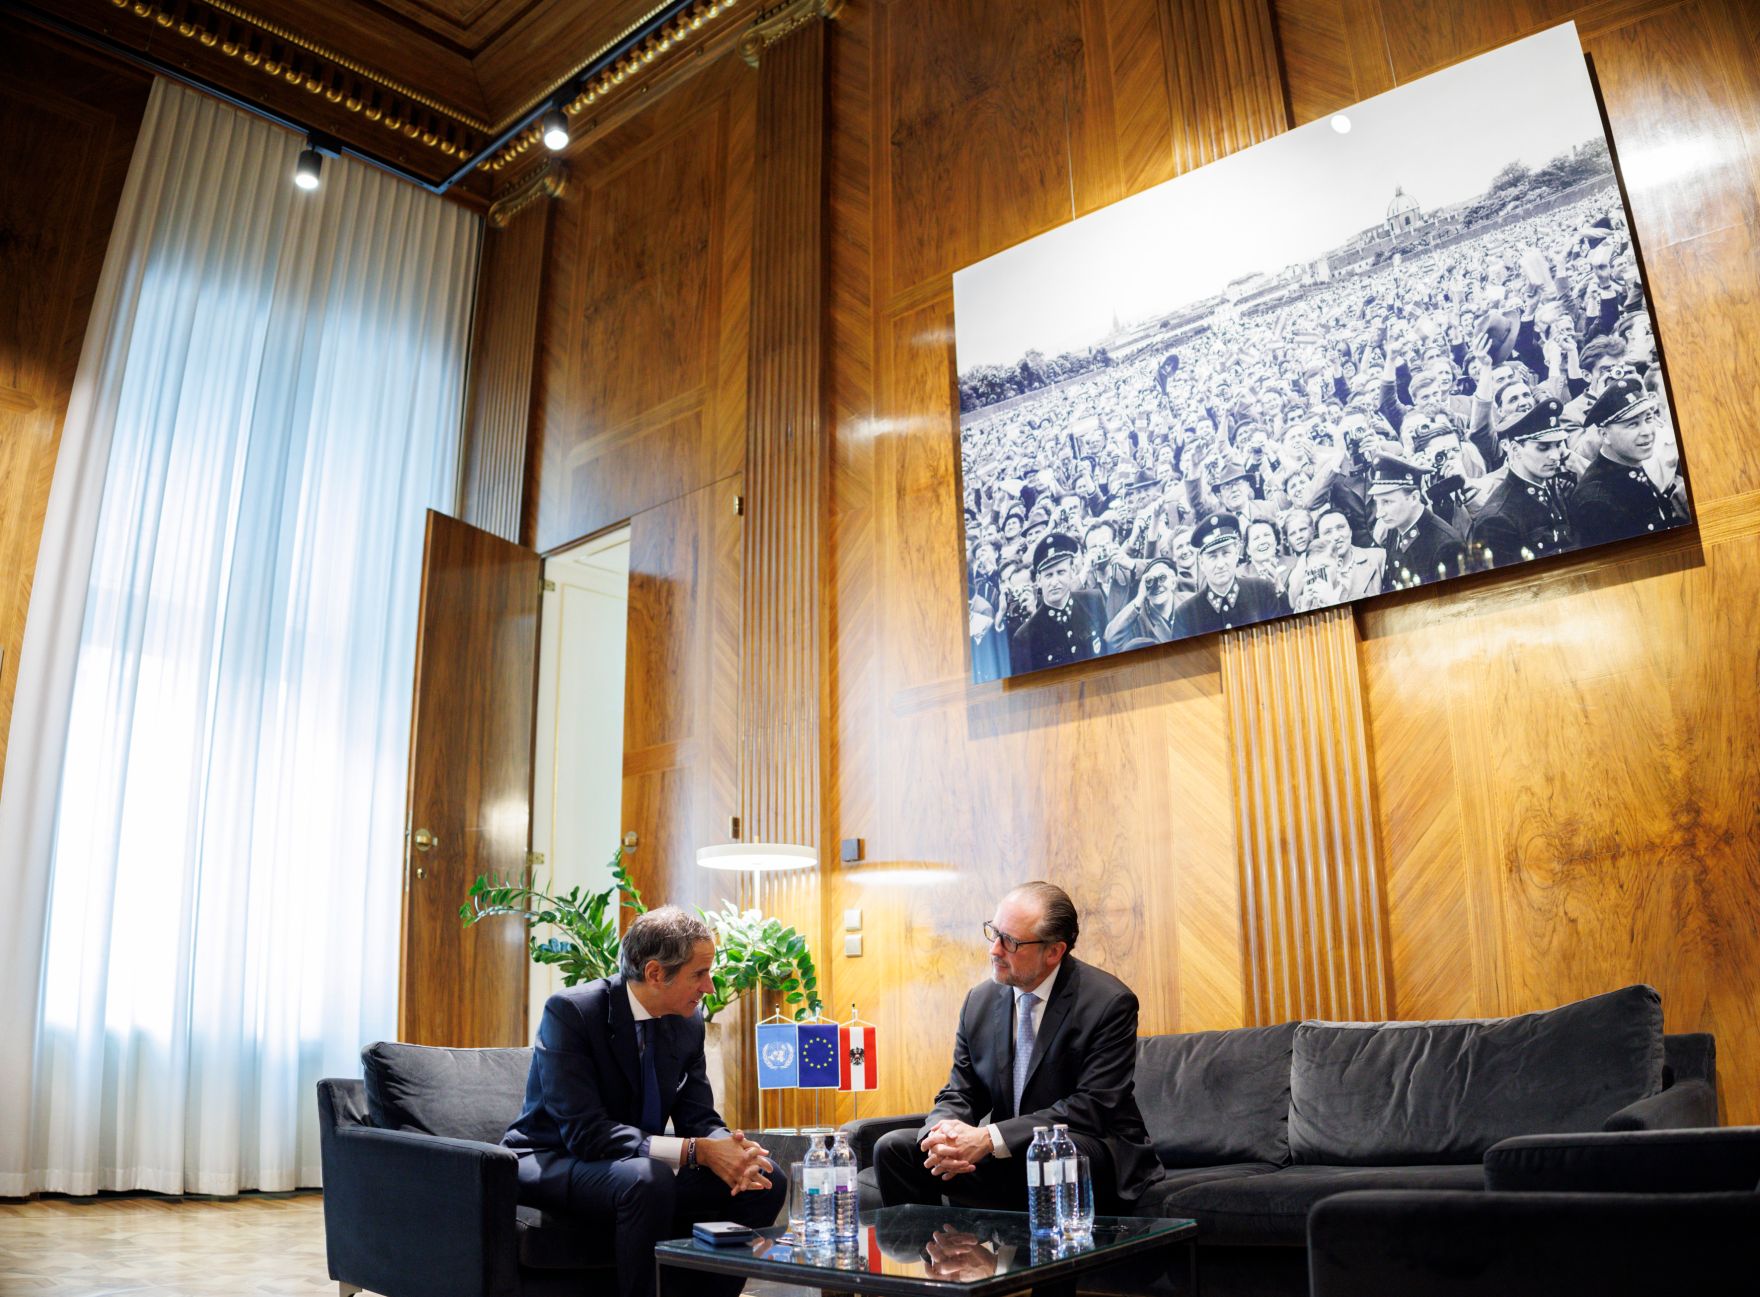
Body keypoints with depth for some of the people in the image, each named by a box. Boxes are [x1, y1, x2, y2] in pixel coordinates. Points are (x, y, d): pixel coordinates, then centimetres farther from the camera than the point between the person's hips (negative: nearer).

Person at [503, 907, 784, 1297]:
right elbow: (585, 1132, -28)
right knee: (646, 1179, -37)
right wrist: (695, 1151, -34)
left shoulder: (688, 1023, -1)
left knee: (766, 1181, -8)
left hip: (640, 1167, 7)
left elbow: (699, 1119, 2)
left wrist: (732, 1151, -23)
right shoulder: (570, 1011, -21)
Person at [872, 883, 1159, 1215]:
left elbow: (1092, 1107, -20)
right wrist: (944, 1133, -19)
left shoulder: (1110, 1003, -13)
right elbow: (958, 1096, 8)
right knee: (893, 1147, -10)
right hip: (1008, 1160, 5)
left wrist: (989, 1138, -26)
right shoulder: (980, 1001, 5)